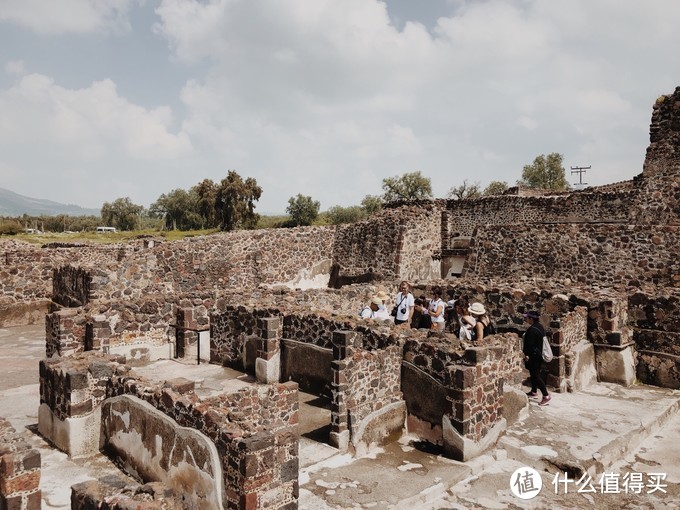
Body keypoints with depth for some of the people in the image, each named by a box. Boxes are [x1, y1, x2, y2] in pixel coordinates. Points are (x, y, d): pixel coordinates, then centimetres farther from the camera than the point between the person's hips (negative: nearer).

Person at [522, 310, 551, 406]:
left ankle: (546, 396, -6)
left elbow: (529, 344, -24)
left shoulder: (531, 330, -25)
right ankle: (534, 392, 33)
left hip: (533, 356, -10)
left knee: (535, 375, -5)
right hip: (539, 354, 10)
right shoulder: (540, 326, 6)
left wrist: (527, 355, -14)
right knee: (534, 374, 21)